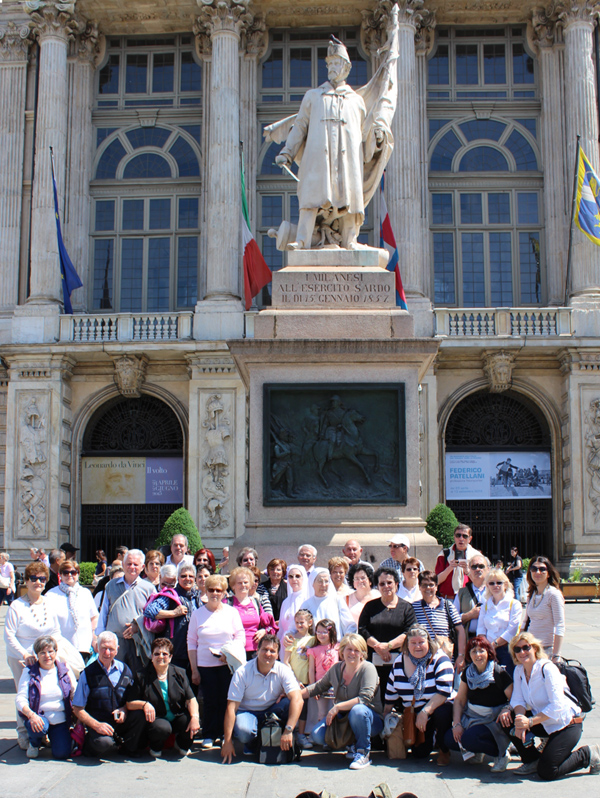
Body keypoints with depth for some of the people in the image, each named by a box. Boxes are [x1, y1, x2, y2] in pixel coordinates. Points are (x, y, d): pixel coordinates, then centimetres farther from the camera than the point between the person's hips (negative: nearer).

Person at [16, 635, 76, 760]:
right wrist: (31, 714, -28)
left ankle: (52, 737, 20)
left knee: (62, 753, -16)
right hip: (39, 717, -2)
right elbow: (20, 699, -9)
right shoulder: (29, 672, -1)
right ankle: (34, 743, 2)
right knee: (37, 727, -37)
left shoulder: (65, 670, 5)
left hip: (61, 721, 2)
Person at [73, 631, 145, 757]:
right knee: (104, 743, -36)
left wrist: (124, 710, -10)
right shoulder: (88, 674, -4)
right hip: (97, 723, -4)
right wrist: (97, 725, -18)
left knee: (139, 714, -27)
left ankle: (129, 748, -2)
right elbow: (78, 709, -4)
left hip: (121, 722, 4)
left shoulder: (124, 670, 7)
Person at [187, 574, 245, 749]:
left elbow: (240, 637, 4)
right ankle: (209, 736, 12)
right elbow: (191, 642, 5)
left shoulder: (231, 612, 5)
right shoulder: (197, 613, 4)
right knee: (210, 702, 1)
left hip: (228, 664, 0)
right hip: (205, 665, 0)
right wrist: (194, 669, 1)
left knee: (227, 701, 1)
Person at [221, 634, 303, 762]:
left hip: (272, 711, 2)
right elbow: (231, 707, -19)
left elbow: (297, 699, -29)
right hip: (247, 712, -2)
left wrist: (288, 731, -42)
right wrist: (227, 742, -24)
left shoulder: (283, 671, -15)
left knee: (289, 704, -29)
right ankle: (250, 744, 2)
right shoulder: (242, 672, -18)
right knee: (243, 731, -36)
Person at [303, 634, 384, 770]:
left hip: (370, 719, -5)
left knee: (358, 710, -39)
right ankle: (352, 743, 9)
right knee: (317, 735, -16)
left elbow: (365, 698, -27)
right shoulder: (336, 669, 2)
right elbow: (319, 687, 18)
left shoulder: (367, 668, -15)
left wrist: (337, 707, -29)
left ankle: (363, 753, -16)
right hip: (343, 718, 6)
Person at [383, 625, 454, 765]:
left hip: (438, 708, -3)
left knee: (442, 712, -36)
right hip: (413, 716, 4)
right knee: (420, 753, -9)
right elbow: (390, 696, 10)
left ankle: (444, 750, -8)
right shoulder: (399, 663, 0)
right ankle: (426, 740, 29)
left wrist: (425, 712, -32)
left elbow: (444, 691, -25)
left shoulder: (439, 660, -14)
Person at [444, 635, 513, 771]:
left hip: (493, 722, -6)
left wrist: (506, 711, -31)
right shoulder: (468, 672, 2)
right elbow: (459, 699, 7)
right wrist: (456, 724, -4)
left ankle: (501, 754, -4)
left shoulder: (499, 674, -14)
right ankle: (477, 751, 14)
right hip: (471, 718, 6)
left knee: (469, 738, -30)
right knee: (449, 738, -15)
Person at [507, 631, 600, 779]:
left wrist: (530, 722, -33)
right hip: (545, 724, 7)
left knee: (546, 772, -17)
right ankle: (532, 761, 4)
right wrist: (520, 718, -27)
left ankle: (588, 755, 6)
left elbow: (557, 706, -28)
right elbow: (517, 700, -5)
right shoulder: (519, 670, 0)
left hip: (566, 724, -7)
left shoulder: (548, 669, -21)